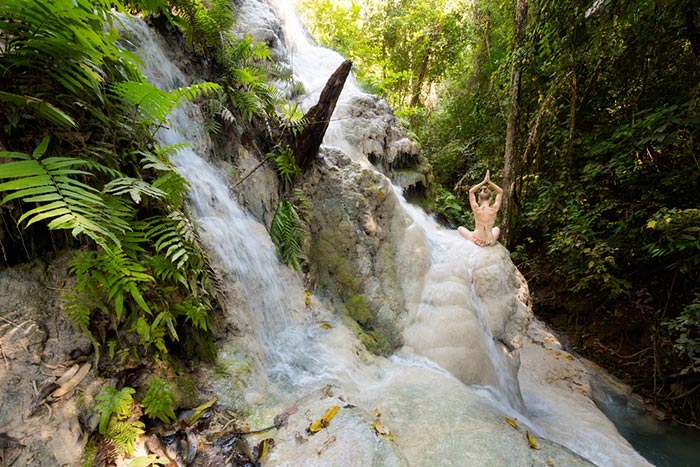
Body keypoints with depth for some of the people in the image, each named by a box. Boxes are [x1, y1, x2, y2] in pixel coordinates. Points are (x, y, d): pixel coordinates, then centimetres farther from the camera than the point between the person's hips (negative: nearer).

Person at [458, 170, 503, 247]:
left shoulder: (476, 209, -17)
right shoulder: (494, 210, -14)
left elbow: (471, 191, -2)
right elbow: (500, 192, 2)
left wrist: (484, 181, -5)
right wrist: (489, 182, -6)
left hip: (477, 241, -3)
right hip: (490, 242, 3)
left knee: (460, 228, 24)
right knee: (497, 229, 37)